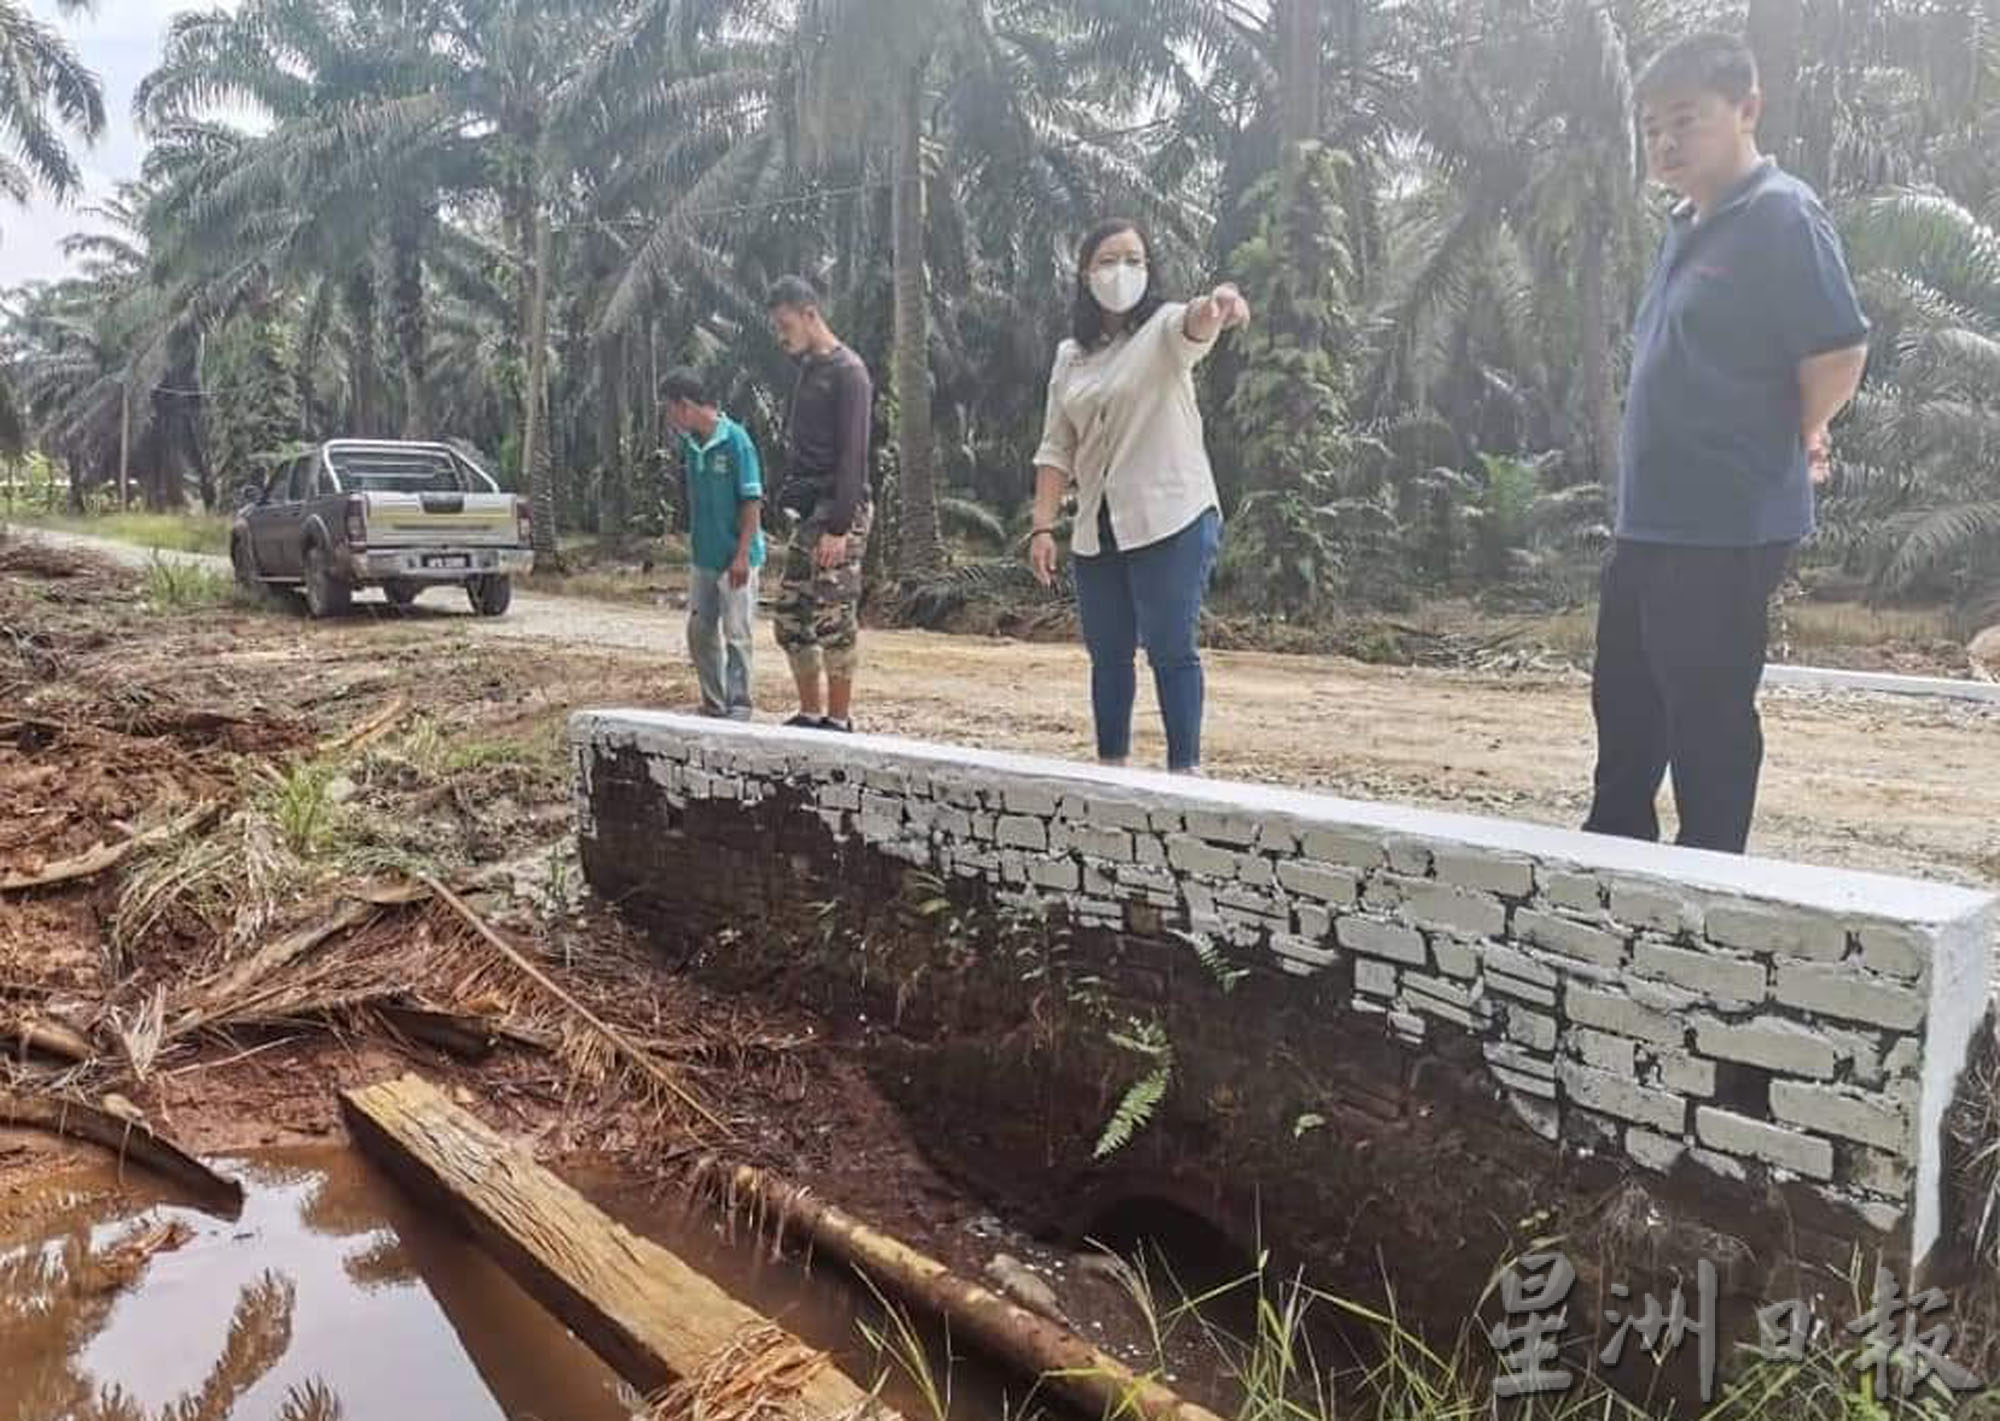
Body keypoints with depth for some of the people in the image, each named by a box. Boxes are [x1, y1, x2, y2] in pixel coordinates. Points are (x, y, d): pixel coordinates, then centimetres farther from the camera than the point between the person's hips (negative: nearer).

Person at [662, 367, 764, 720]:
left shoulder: (735, 439, -14)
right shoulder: (690, 443, 5)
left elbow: (752, 502, -15)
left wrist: (742, 555, -18)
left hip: (734, 559, -7)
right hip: (702, 556, 8)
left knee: (737, 633, 0)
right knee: (700, 631, 12)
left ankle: (739, 704, 8)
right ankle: (713, 703, 23)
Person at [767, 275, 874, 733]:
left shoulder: (847, 371, -9)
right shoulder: (809, 370, 18)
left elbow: (852, 453, -16)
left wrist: (839, 525, -20)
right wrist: (795, 503, 12)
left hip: (839, 511, -9)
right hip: (809, 513, 9)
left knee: (834, 618, -7)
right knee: (789, 618, 9)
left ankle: (838, 720, 1)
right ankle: (810, 714, 17)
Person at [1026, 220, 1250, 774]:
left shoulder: (1165, 328, -3)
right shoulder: (1071, 355, 11)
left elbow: (1193, 326, -28)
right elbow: (1057, 449, 11)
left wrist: (1215, 307, -52)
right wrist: (1043, 526, 2)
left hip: (1172, 522, -5)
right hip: (1096, 532, 5)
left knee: (1171, 651, -3)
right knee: (1107, 654, 12)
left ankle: (1185, 771, 5)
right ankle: (1110, 768, 24)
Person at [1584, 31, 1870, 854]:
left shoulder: (1781, 216, -12)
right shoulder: (1689, 227, 15)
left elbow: (1839, 353, -17)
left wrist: (1795, 444, -2)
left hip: (1729, 527, -9)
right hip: (1652, 519, 9)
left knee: (1708, 717, 0)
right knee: (1624, 701, 19)